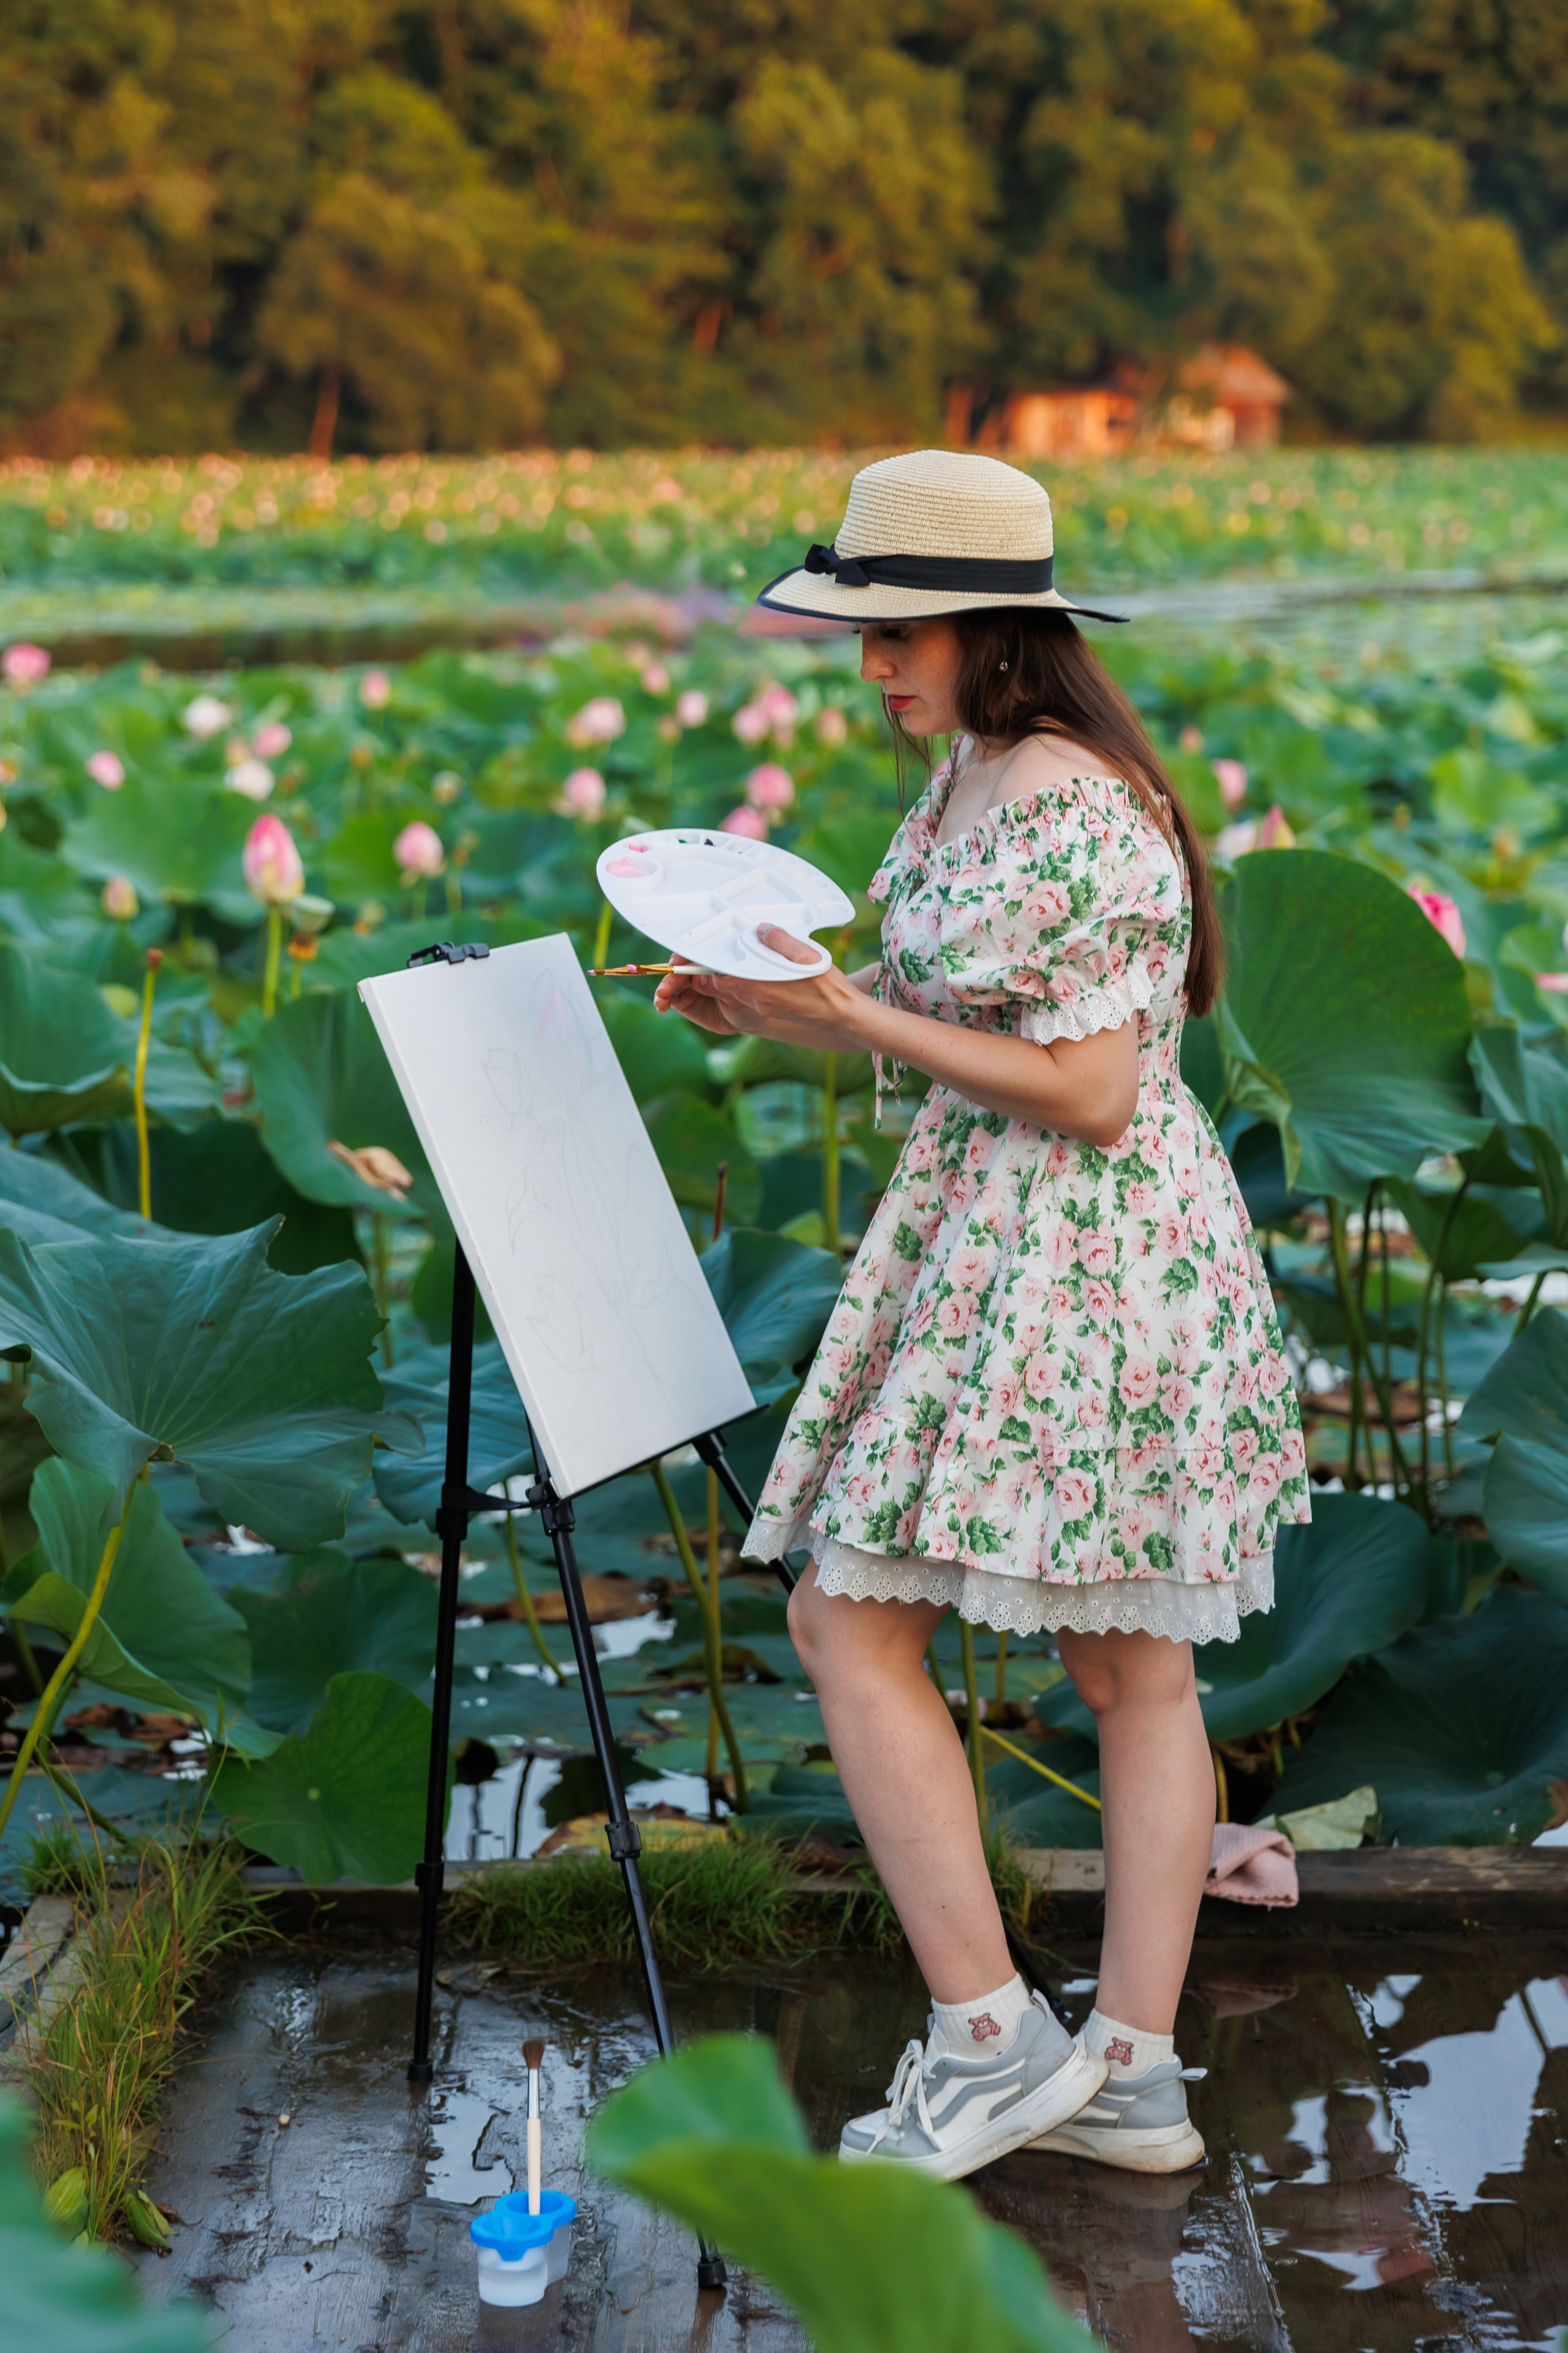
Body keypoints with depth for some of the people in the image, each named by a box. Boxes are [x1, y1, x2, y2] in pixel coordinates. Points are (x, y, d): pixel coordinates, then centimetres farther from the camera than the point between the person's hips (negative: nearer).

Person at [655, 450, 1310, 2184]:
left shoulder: (1057, 809, -18)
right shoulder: (974, 778, 14)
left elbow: (1088, 1093, -20)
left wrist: (851, 1009, -18)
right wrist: (773, 1017, 9)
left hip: (1053, 1257, -10)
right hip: (1116, 1258, 10)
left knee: (850, 1619, -4)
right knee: (1132, 1661, 11)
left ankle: (989, 2036, 0)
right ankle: (1132, 2072, 19)